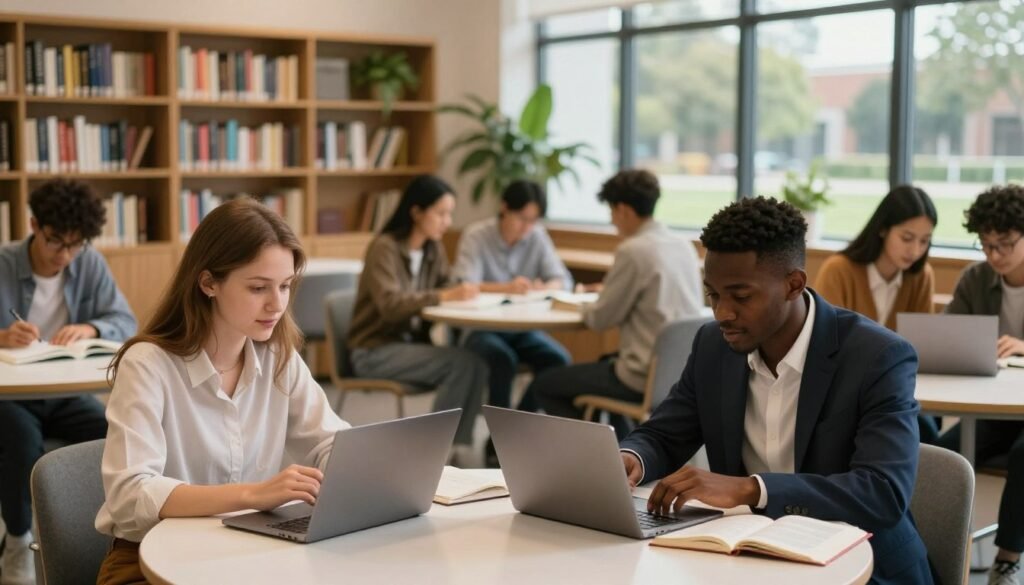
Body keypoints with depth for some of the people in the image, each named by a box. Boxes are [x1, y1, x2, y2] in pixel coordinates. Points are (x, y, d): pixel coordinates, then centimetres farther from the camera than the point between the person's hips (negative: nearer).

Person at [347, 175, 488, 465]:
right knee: (461, 361, -26)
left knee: (478, 363, -22)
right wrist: (444, 296, -33)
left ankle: (459, 444, -16)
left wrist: (463, 293, -15)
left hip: (413, 342, 7)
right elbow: (390, 305, -27)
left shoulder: (433, 249, 7)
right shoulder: (384, 248, -16)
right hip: (375, 350, -7)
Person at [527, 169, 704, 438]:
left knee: (543, 385, 6)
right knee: (605, 362, 35)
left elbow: (600, 319, -11)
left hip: (647, 378, -8)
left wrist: (585, 305, 10)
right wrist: (611, 290, 19)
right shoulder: (684, 246, 5)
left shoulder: (633, 250, -17)